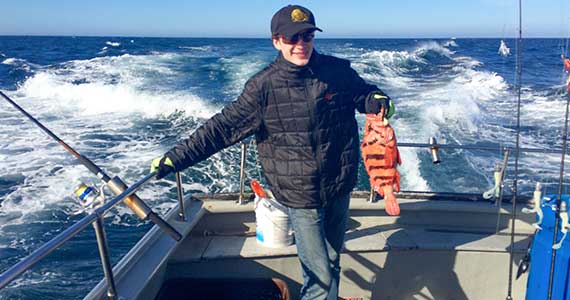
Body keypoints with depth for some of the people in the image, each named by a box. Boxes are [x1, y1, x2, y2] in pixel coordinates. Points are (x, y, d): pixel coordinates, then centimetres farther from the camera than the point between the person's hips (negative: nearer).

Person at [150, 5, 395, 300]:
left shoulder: (338, 70, -5)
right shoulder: (263, 87, -13)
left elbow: (363, 94, 13)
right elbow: (223, 127, -12)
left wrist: (378, 101, -12)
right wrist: (174, 158, -16)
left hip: (340, 186, 4)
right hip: (301, 194, -3)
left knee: (332, 261, 22)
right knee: (320, 274, 1)